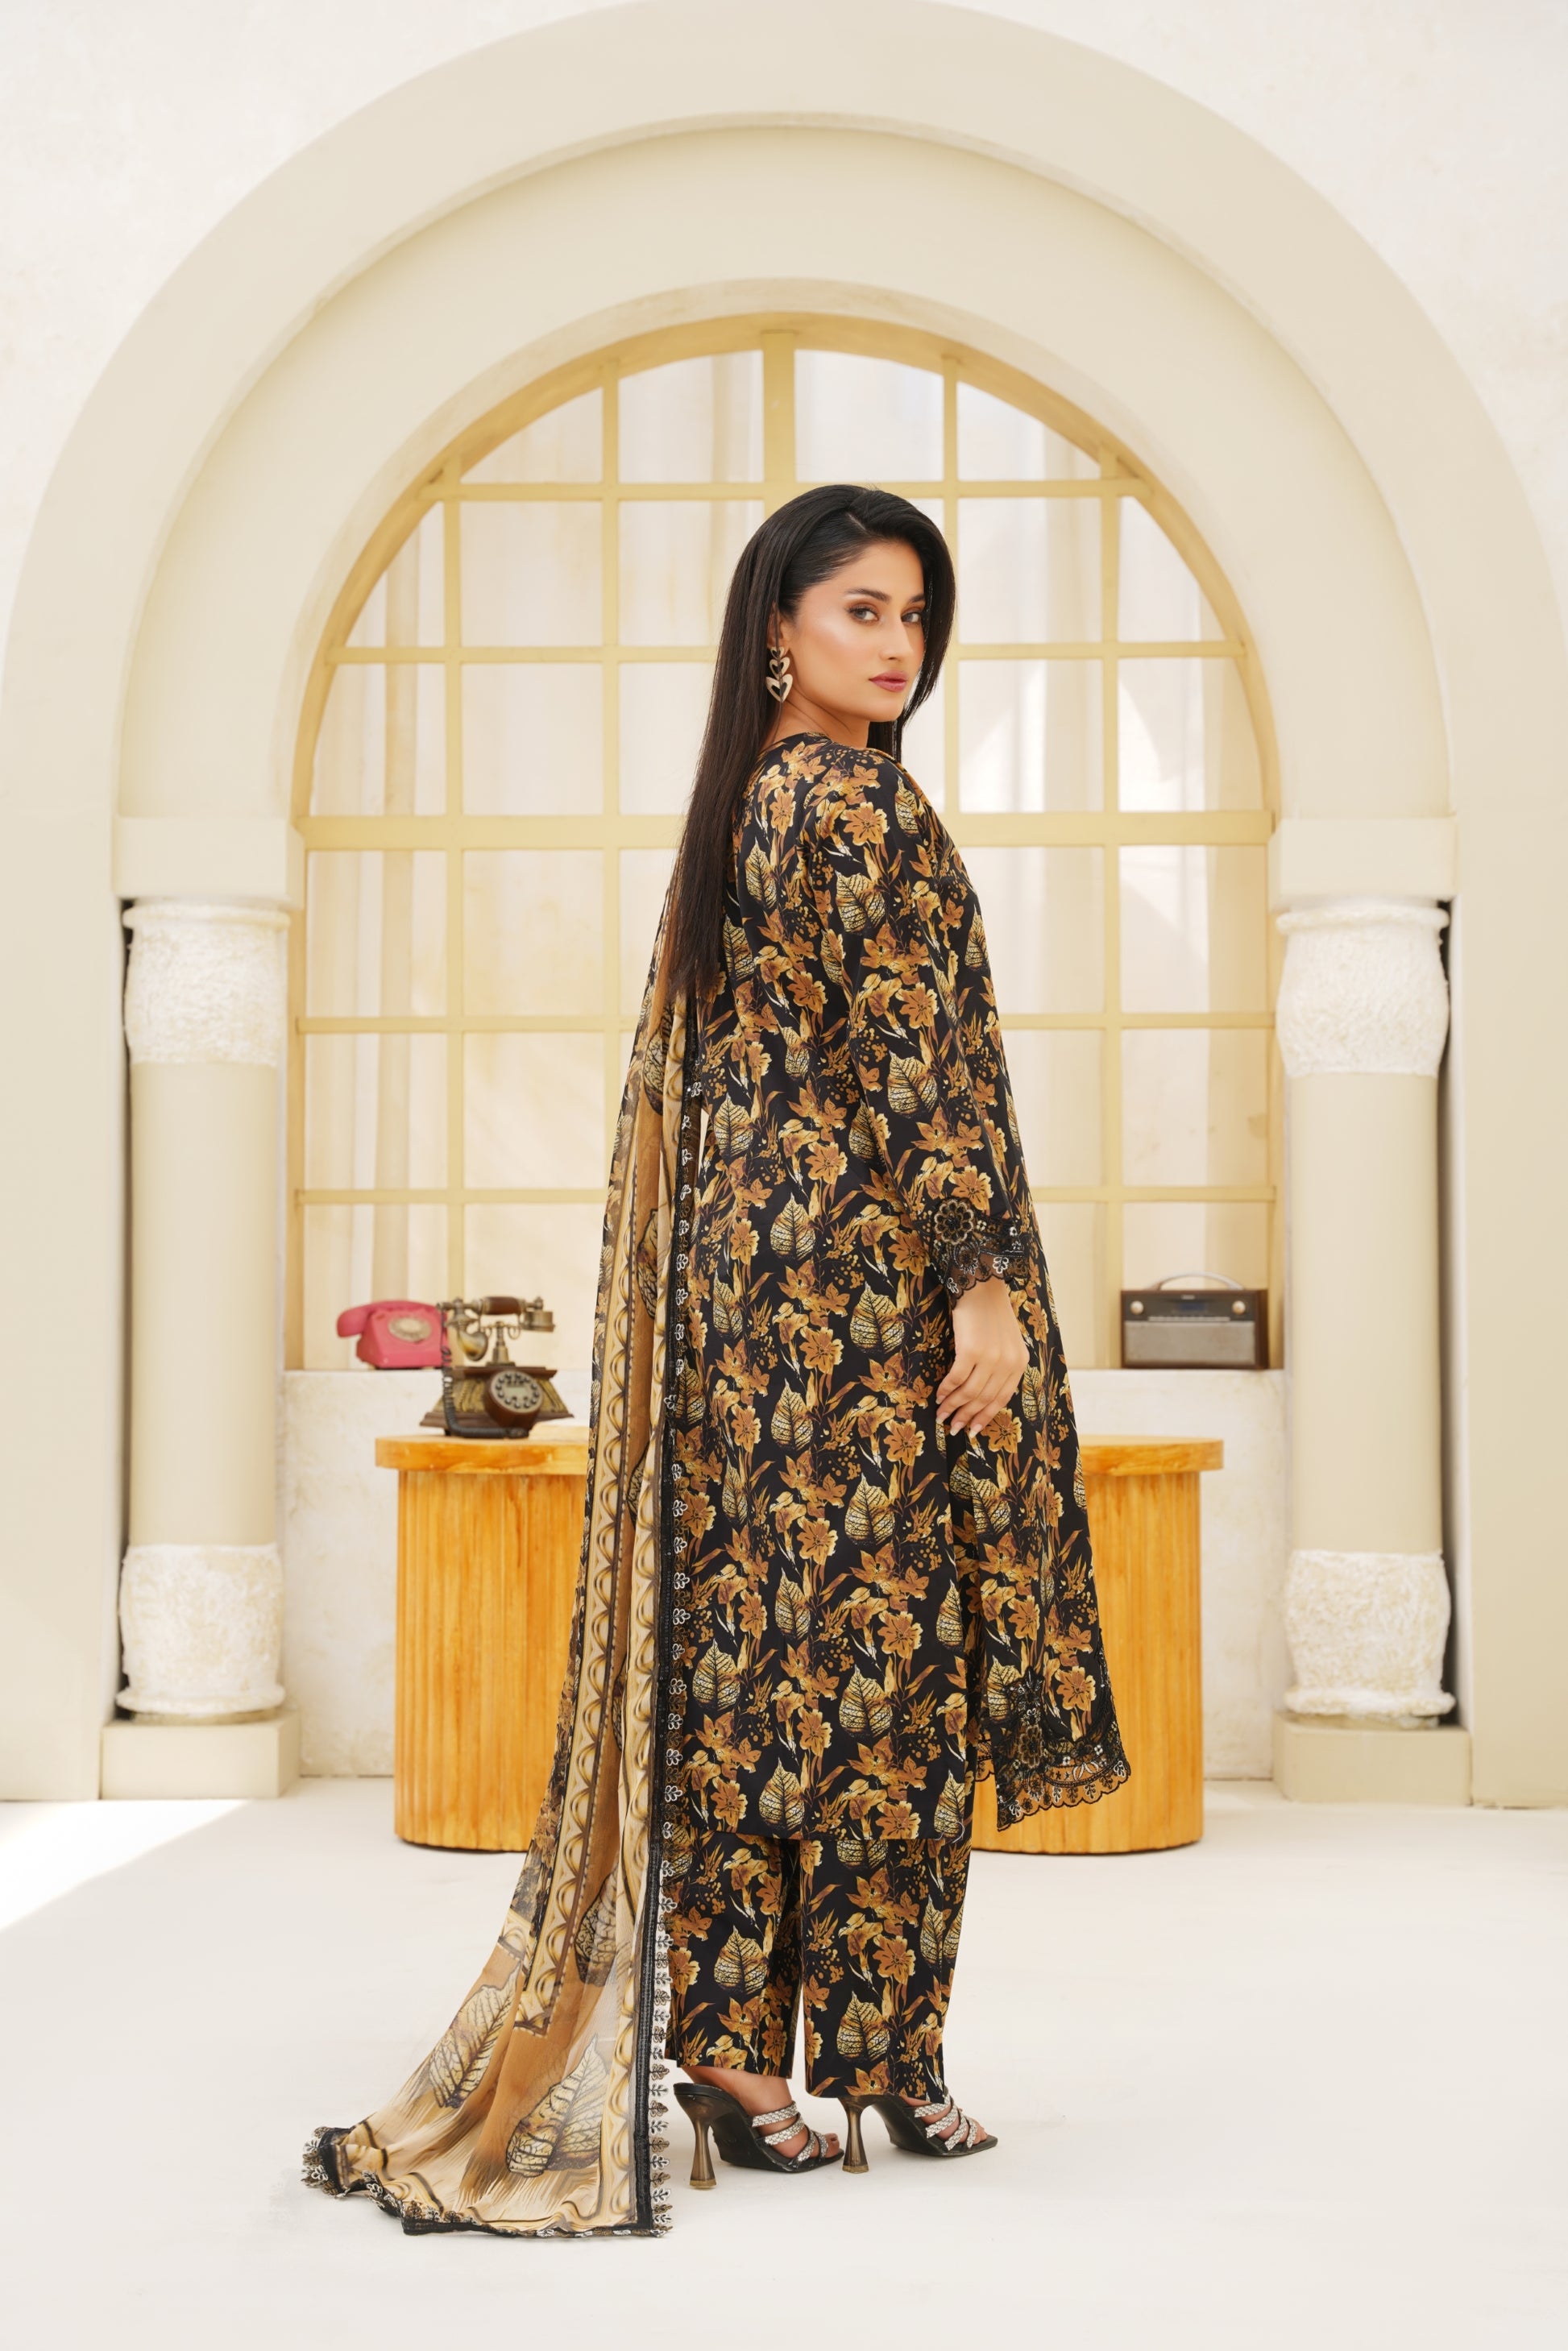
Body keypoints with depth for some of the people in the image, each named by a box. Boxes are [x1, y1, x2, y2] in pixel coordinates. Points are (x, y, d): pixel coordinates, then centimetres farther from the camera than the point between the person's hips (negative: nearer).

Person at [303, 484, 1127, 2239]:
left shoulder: (740, 801, 16)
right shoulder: (858, 801, -10)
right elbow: (912, 1051, -17)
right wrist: (984, 1283, -17)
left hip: (741, 1271, 9)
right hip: (864, 1280, -9)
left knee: (754, 1634, 8)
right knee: (868, 1638, -3)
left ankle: (719, 2033, 14)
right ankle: (874, 2052, 6)